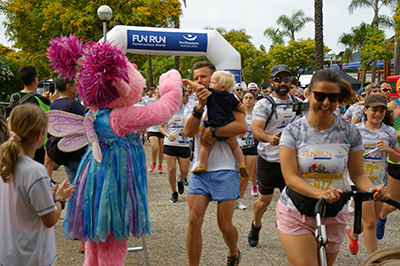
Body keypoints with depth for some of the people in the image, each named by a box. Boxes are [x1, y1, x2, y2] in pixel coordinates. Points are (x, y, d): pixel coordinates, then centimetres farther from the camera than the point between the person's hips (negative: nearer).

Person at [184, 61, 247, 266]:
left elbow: (242, 127, -16)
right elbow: (189, 132, -4)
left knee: (224, 225, 3)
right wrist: (200, 106, -16)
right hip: (200, 170, 4)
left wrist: (211, 131, -14)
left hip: (224, 170, -3)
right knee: (194, 221, -6)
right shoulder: (195, 104, 14)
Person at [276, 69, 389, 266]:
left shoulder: (349, 132, -2)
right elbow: (290, 177, -16)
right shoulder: (293, 131, -8)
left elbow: (358, 174, 2)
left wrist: (372, 189, -20)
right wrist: (320, 193, -33)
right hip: (296, 214, -2)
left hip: (334, 215, 3)